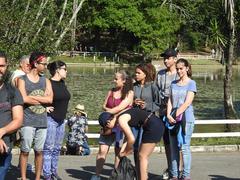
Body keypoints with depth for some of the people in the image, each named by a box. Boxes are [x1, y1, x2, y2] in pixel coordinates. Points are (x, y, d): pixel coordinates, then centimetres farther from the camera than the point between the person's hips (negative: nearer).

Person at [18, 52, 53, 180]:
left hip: (42, 121, 4)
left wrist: (31, 97, -7)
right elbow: (24, 99, -14)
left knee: (39, 151, 7)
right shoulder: (22, 80, 0)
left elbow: (50, 99, -2)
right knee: (25, 151, 0)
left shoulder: (46, 81, 12)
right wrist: (42, 99, -5)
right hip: (27, 121, -4)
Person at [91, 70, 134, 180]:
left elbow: (120, 107, -12)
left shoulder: (129, 93, -2)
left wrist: (109, 111, -8)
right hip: (109, 124, 4)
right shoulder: (111, 92, 13)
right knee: (102, 150, -5)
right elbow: (104, 106, 14)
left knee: (118, 151, 1)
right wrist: (108, 110, -6)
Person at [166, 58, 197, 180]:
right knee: (173, 148, 4)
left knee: (184, 147, -7)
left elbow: (187, 103, -8)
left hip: (186, 118, -5)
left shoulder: (191, 83, 1)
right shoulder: (174, 84, 16)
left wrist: (176, 115, -14)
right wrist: (169, 115, -6)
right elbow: (170, 101, 10)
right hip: (173, 119, 5)